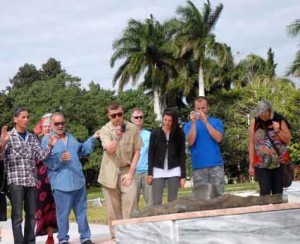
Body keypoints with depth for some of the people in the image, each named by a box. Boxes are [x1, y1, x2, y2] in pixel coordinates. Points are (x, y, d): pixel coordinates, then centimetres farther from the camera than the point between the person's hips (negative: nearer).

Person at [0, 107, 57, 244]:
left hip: (31, 181, 5)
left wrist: (49, 146, -12)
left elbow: (41, 156, 5)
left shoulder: (32, 138, 12)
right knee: (17, 215, -4)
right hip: (15, 181, -5)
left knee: (31, 214, 11)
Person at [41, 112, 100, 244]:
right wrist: (60, 158, -30)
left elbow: (82, 150, 24)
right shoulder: (47, 140, -5)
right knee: (63, 213, -1)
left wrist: (92, 139, 18)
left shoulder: (70, 137, 16)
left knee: (81, 211, 12)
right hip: (61, 184, -6)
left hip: (78, 180, 6)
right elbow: (48, 161, -14)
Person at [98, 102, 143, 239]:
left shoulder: (133, 129, -3)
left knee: (130, 206, -10)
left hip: (126, 171, 0)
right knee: (113, 209, 6)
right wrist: (117, 138, -40)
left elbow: (137, 152, 1)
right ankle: (116, 237, 15)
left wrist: (130, 173, -7)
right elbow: (110, 149, -19)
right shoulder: (105, 130, -5)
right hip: (110, 173, 0)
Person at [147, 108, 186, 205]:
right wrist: (150, 173, -5)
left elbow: (182, 155, 2)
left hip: (174, 171, 0)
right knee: (156, 202, -6)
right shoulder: (155, 133, 1)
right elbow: (151, 154, 2)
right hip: (158, 171, 0)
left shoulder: (179, 134, 2)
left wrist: (183, 175, -4)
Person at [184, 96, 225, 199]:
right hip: (198, 166, 0)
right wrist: (193, 123, -12)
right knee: (200, 196, -1)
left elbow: (218, 138, -7)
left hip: (216, 165, 0)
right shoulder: (189, 125, 9)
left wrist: (205, 122, -10)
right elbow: (190, 142, -5)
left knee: (218, 194, -4)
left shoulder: (216, 122, 9)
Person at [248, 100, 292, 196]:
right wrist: (251, 164, 0)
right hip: (261, 164, -1)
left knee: (278, 193, 4)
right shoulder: (255, 122, -1)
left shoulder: (279, 120, 0)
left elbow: (288, 140, 4)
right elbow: (251, 144, 2)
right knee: (265, 192, -10)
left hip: (279, 162, 1)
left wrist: (278, 131, -14)